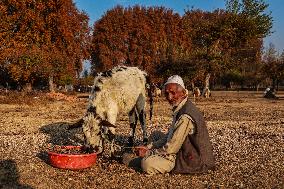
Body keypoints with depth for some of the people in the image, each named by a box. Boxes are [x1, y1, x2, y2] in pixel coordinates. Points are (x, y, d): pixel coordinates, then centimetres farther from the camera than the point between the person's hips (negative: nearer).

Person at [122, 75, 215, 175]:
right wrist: (148, 147, 6)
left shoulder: (185, 117, -26)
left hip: (193, 161, -10)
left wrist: (148, 153, -8)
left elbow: (170, 149, -23)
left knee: (147, 164, -18)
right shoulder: (179, 109, 5)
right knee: (156, 135, 17)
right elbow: (170, 136, 14)